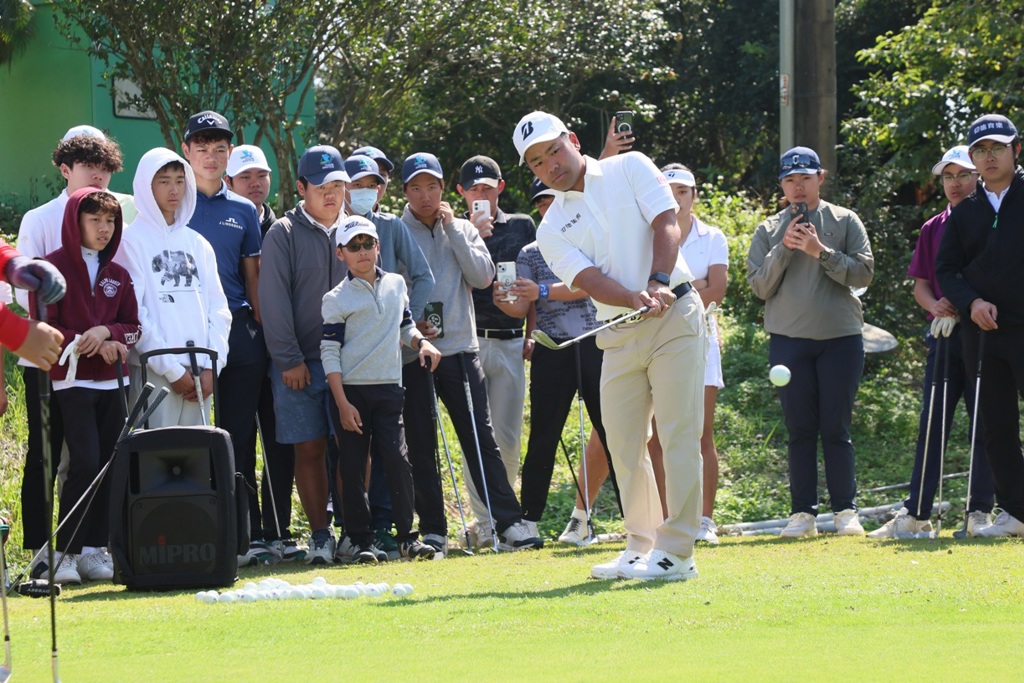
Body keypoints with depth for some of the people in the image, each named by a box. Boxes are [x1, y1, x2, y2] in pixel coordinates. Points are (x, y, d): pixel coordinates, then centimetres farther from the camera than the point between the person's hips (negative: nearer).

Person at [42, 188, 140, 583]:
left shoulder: (118, 275, 13)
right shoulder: (55, 267, -2)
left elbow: (133, 328, 11)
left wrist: (106, 332, -9)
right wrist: (88, 343, -11)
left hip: (113, 382, 5)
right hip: (72, 381, -5)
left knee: (111, 464, 1)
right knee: (85, 463, -15)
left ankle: (95, 550, 7)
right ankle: (66, 553, -10)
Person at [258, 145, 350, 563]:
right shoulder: (283, 234, 0)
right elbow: (274, 301, -4)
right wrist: (289, 359, -9)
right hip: (300, 364, -2)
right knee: (309, 449, -1)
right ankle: (320, 535, 6)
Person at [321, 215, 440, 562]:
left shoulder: (396, 284, 10)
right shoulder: (337, 299, -4)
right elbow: (329, 352, -7)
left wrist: (421, 343, 1)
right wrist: (342, 404, -13)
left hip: (388, 390, 3)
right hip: (350, 391, -3)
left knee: (397, 460, -5)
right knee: (353, 468, 0)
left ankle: (407, 536, 2)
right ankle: (361, 540, 6)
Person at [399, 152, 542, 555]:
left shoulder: (462, 230, 12)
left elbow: (483, 277, -2)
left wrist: (452, 229, -4)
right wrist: (409, 325, -14)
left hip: (460, 349, 1)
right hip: (412, 353, -1)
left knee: (480, 438, -3)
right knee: (421, 445, 1)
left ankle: (509, 522, -4)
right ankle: (432, 531, 6)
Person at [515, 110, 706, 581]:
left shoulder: (630, 168, 4)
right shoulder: (551, 229, 8)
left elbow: (666, 224, -7)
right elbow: (589, 280, -7)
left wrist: (658, 284, -24)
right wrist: (637, 301, -26)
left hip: (675, 315, -4)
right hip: (619, 333, 4)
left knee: (678, 435, -9)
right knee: (623, 445, 4)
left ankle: (676, 551, -9)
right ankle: (641, 546, 16)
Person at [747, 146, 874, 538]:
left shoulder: (845, 222, 7)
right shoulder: (768, 231, 11)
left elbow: (863, 272, -3)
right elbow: (760, 286, 4)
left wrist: (821, 252, -14)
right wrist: (783, 249, -9)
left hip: (841, 338, -1)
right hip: (789, 339, 1)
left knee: (836, 429, -2)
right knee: (800, 430, 1)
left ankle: (846, 511, 2)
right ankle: (803, 513, 4)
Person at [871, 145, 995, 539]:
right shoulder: (933, 229, 14)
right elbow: (920, 284, 15)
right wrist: (935, 306, -6)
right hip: (943, 336, 4)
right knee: (932, 424, 2)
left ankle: (980, 513, 4)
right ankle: (916, 514, 2)